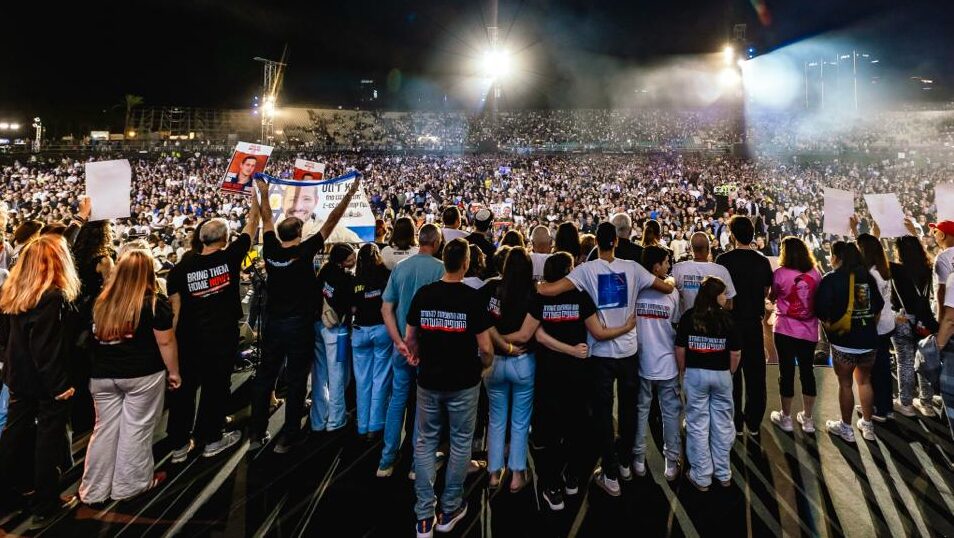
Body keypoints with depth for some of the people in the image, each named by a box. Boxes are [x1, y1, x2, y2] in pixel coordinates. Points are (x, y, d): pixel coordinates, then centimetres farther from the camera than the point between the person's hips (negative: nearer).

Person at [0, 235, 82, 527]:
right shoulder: (53, 297, -24)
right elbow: (46, 348, -25)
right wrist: (60, 384, -19)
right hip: (46, 381, -8)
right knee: (49, 437, 5)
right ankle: (44, 506, 16)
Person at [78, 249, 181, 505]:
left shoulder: (101, 302, 3)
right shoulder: (155, 302, -12)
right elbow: (165, 342, -11)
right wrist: (174, 371, 0)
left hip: (102, 375, 5)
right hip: (142, 375, -4)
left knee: (105, 429, 14)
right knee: (136, 429, 8)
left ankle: (93, 490, 22)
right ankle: (130, 484, 19)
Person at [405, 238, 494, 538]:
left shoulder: (423, 294, -4)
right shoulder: (473, 297, -14)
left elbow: (409, 339, 2)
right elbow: (485, 347, -13)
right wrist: (486, 364, 8)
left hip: (428, 380, 3)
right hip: (463, 381, -2)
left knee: (425, 443, 13)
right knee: (460, 442, 14)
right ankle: (449, 510, 24)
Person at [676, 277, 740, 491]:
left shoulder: (688, 317, -6)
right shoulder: (727, 319, -8)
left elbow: (680, 350, -5)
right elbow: (736, 353, -6)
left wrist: (684, 373, 8)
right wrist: (730, 373, 10)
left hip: (695, 374, 0)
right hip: (721, 375, 0)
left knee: (698, 425, 7)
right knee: (722, 425, 13)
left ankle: (701, 477, 14)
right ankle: (723, 474, 25)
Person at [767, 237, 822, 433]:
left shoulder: (780, 273, -11)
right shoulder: (815, 273, 1)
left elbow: (772, 298, 3)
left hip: (785, 330, -4)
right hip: (809, 331, 4)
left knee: (787, 372, 5)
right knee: (807, 372, 11)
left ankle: (786, 417, 17)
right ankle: (807, 419, 21)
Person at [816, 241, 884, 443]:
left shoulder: (831, 279, -12)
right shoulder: (868, 277, 3)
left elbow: (821, 309, -19)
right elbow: (878, 305, 10)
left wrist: (828, 326, -1)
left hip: (844, 342, -5)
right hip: (868, 339, 5)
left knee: (845, 384, 7)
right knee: (865, 381, 19)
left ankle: (846, 428, 18)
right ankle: (867, 425, 29)